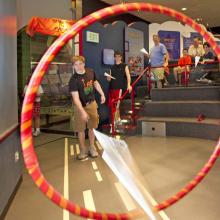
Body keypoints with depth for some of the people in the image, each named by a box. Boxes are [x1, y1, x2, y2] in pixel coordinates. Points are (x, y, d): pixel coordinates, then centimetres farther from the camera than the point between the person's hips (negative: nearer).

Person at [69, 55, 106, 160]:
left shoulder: (91, 72, -5)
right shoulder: (73, 80, -21)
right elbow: (75, 97, -27)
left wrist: (102, 94, 15)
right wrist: (83, 112, -35)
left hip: (92, 103, 4)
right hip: (81, 106, -4)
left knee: (92, 127, 13)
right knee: (81, 129, 5)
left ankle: (92, 147, 31)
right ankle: (83, 149, 23)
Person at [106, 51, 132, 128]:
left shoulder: (124, 66, 4)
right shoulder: (112, 67, 15)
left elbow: (128, 75, -8)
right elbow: (109, 79, 15)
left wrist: (128, 85, -23)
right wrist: (108, 77, -9)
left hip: (120, 87, -5)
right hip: (112, 88, 5)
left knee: (117, 105, -6)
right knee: (111, 104, 8)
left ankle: (115, 120, 4)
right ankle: (118, 118, 26)